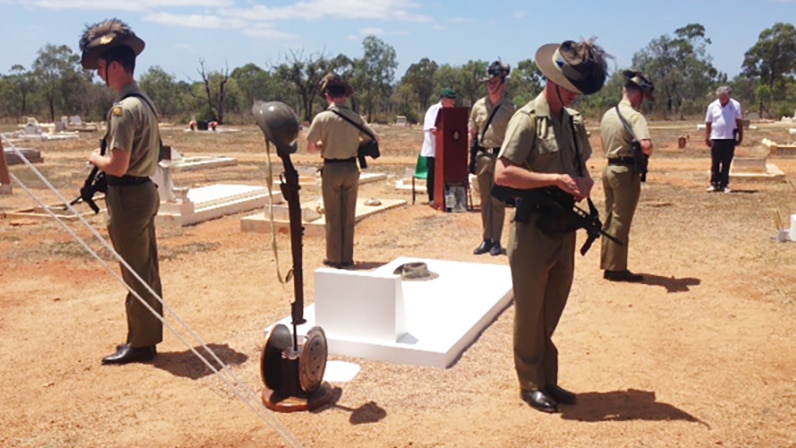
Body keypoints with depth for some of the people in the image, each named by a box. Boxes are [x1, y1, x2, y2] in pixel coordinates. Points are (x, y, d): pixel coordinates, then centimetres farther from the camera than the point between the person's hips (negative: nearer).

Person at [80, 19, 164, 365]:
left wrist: (95, 158, -4)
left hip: (128, 197, -10)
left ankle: (140, 343, 11)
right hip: (145, 191, 10)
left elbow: (117, 166, -24)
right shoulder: (145, 103, 11)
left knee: (135, 273, 0)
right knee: (146, 268, 15)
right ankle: (150, 333, 27)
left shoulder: (123, 109, -19)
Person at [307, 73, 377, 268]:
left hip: (331, 169, -2)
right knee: (349, 215, 12)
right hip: (351, 168, 2)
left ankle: (334, 258, 14)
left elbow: (310, 147, -6)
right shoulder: (355, 117, -3)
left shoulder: (322, 118, -9)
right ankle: (347, 257, 18)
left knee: (333, 216, 8)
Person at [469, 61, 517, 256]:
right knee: (485, 200, 9)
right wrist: (471, 158, 5)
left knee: (498, 201, 2)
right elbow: (472, 134, 10)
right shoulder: (478, 105, 6)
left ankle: (496, 241, 11)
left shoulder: (510, 108, -4)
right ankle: (486, 239, 18)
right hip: (482, 156, 4)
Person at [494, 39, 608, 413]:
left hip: (565, 227, 7)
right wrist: (554, 179, -23)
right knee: (530, 312, 6)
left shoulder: (575, 121, 10)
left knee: (553, 310, 17)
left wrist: (585, 181, -2)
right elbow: (502, 174, -20)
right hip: (534, 228, -7)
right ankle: (530, 384, 21)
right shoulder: (528, 119, -12)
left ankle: (548, 380, 31)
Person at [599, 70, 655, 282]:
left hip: (609, 168, 8)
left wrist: (616, 154, 10)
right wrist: (647, 154, -8)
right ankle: (617, 269, 8)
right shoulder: (634, 116, -15)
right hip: (626, 171, -8)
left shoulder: (607, 114, 10)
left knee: (610, 219, 15)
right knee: (621, 222, 0)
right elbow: (646, 145, -28)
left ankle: (607, 264, 23)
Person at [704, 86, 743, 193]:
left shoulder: (736, 105, 1)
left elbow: (739, 122, 4)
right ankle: (714, 184, 7)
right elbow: (708, 123, 6)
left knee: (726, 163, 4)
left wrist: (740, 136, 1)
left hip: (730, 138, 0)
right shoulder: (712, 106, 3)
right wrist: (707, 137, 4)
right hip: (716, 138, 0)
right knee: (715, 163, 2)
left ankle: (724, 184, 10)